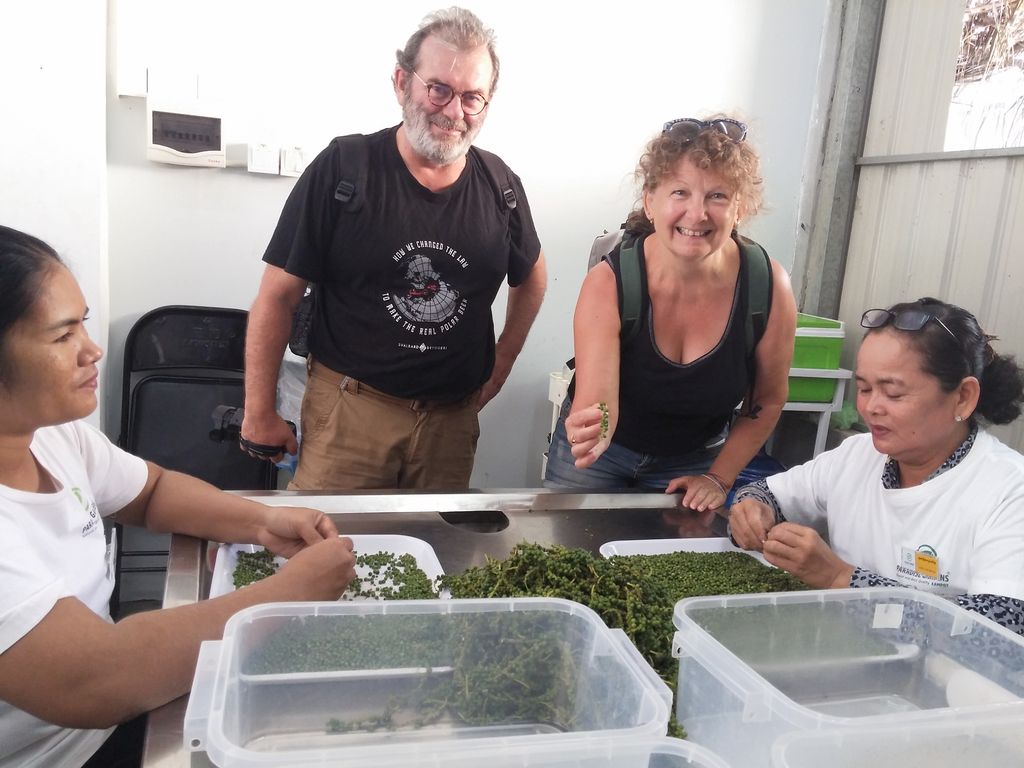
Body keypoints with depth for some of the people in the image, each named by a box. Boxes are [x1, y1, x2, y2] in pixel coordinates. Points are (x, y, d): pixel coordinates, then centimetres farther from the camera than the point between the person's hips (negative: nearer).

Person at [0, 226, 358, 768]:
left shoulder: (50, 430, -4)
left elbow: (153, 489, 12)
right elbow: (93, 683, -34)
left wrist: (261, 523, -7)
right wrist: (292, 589, -26)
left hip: (105, 718, 7)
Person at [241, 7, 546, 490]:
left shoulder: (500, 186, 1)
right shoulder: (340, 170, -9)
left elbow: (531, 276, 20)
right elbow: (278, 296, -6)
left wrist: (502, 361, 14)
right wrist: (259, 414, -5)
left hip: (453, 415, 4)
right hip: (350, 408, -3)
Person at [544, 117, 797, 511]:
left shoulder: (768, 285, -21)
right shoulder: (608, 282, -26)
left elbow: (768, 400, -6)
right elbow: (594, 402, -33)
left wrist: (718, 478, -9)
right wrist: (589, 434, -54)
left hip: (694, 460, 1)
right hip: (603, 453, -1)